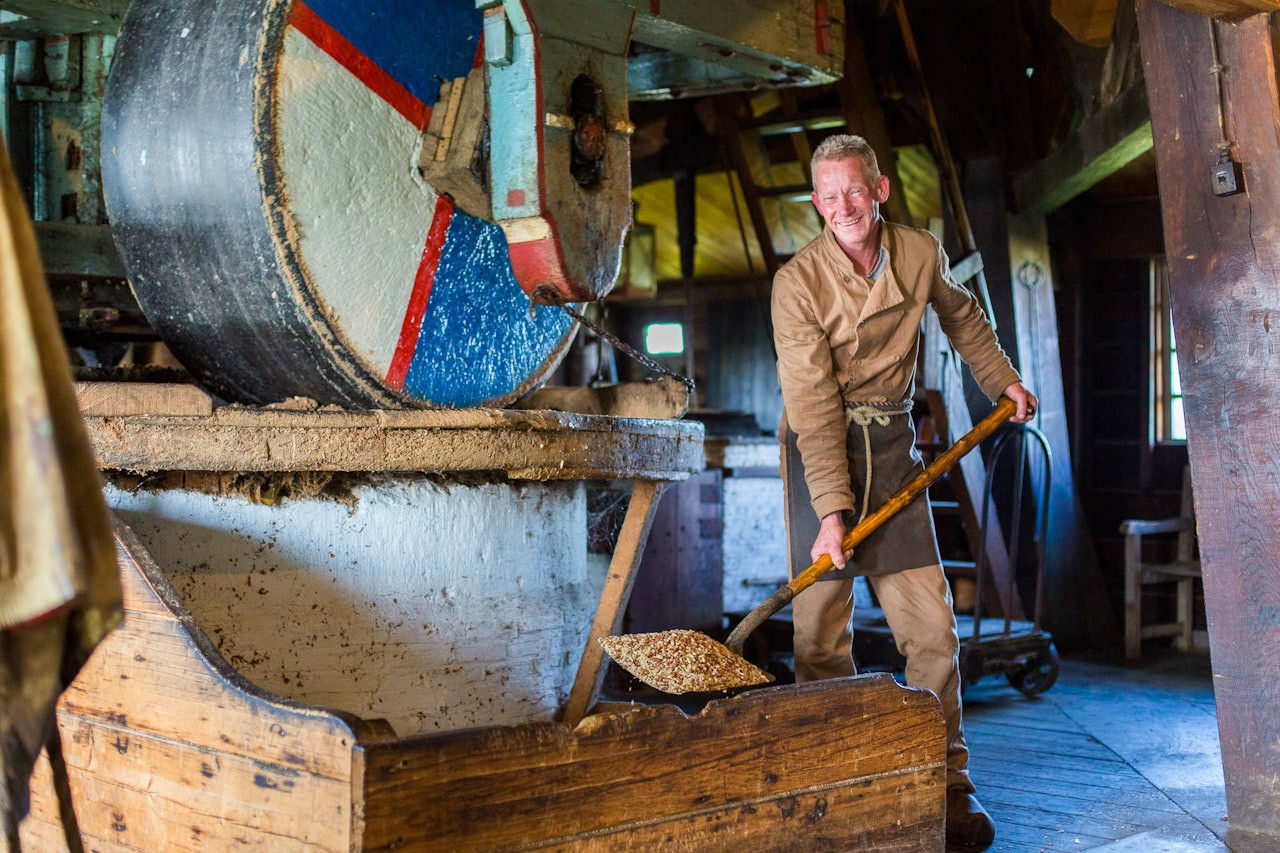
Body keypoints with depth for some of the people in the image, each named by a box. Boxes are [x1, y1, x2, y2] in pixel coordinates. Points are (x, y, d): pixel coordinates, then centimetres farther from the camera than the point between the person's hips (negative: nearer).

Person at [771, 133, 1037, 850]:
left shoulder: (923, 254, -1)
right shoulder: (798, 281, -14)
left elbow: (962, 315, 23)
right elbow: (813, 402, -19)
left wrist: (1004, 381, 30)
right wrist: (832, 508, -25)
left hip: (892, 442, 3)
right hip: (820, 446, -3)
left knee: (931, 622, -3)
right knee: (821, 625, -5)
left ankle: (949, 784, 6)